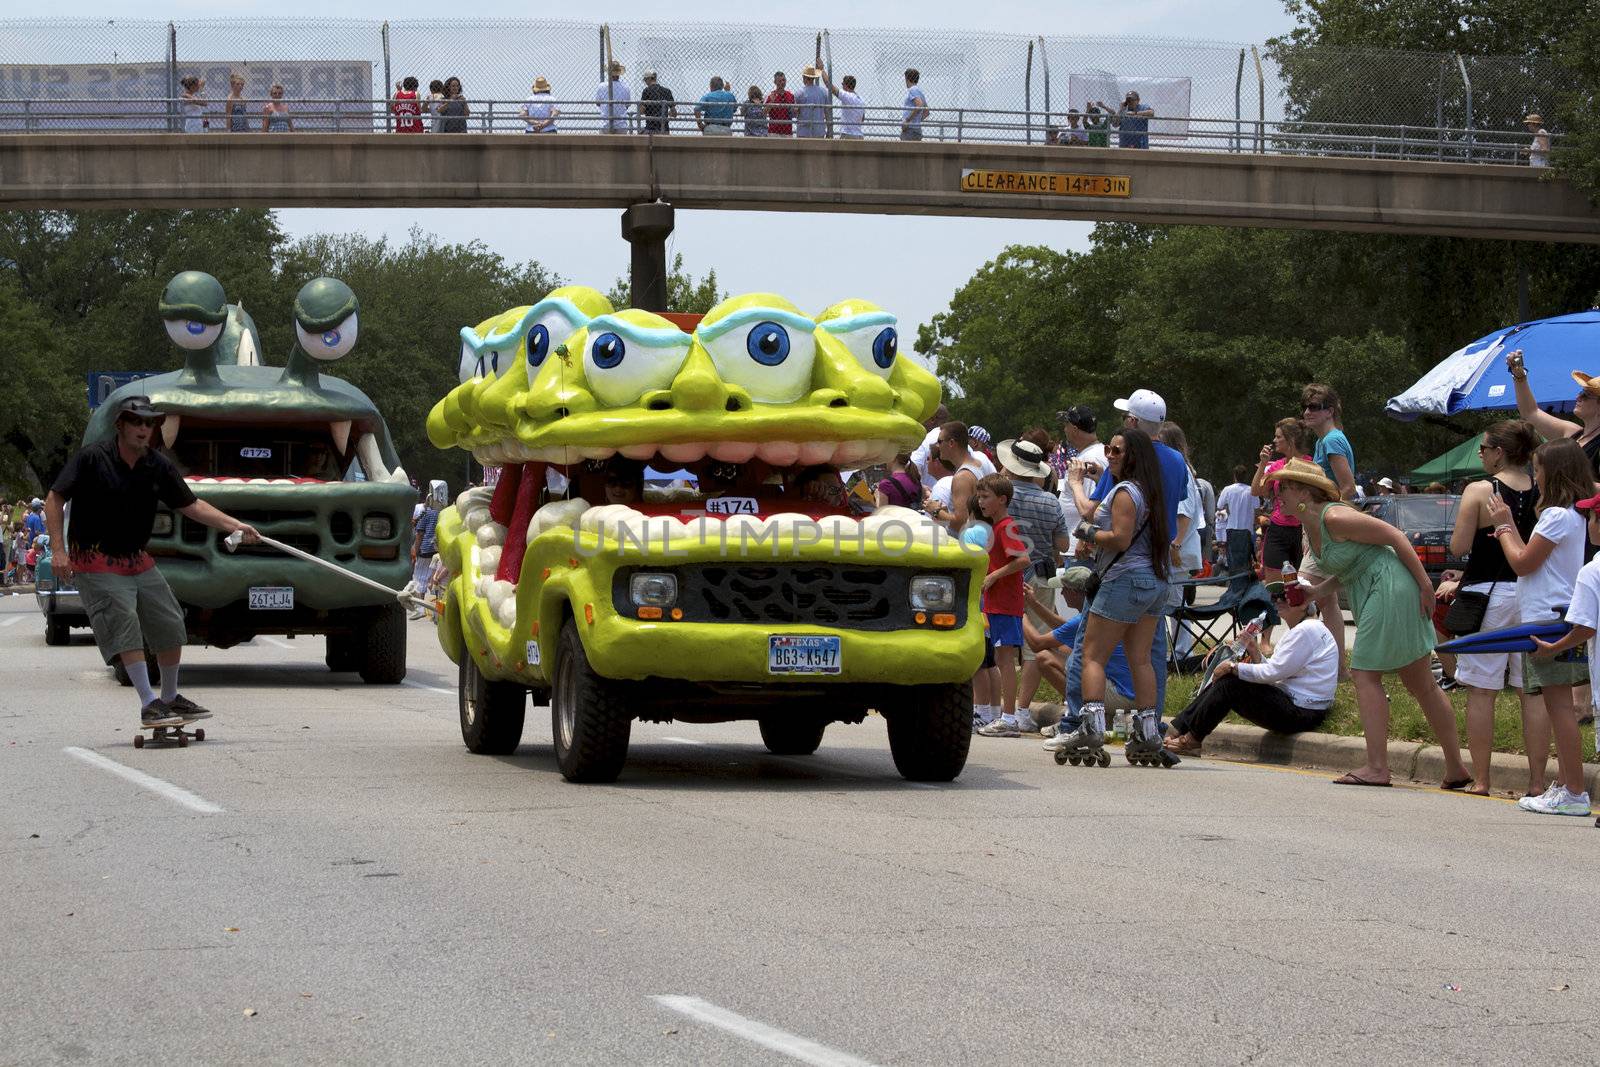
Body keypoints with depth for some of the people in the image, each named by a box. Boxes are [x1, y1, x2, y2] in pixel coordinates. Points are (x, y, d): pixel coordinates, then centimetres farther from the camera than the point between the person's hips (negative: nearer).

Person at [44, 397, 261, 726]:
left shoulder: (159, 467, 1)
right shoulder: (92, 459, -13)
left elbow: (191, 506, 5)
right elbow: (55, 500, -11)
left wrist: (235, 525, -7)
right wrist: (59, 550, -20)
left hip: (138, 560, 6)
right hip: (96, 562, -6)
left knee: (171, 628, 6)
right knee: (125, 626, -19)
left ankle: (170, 698, 24)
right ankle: (149, 705, -18)